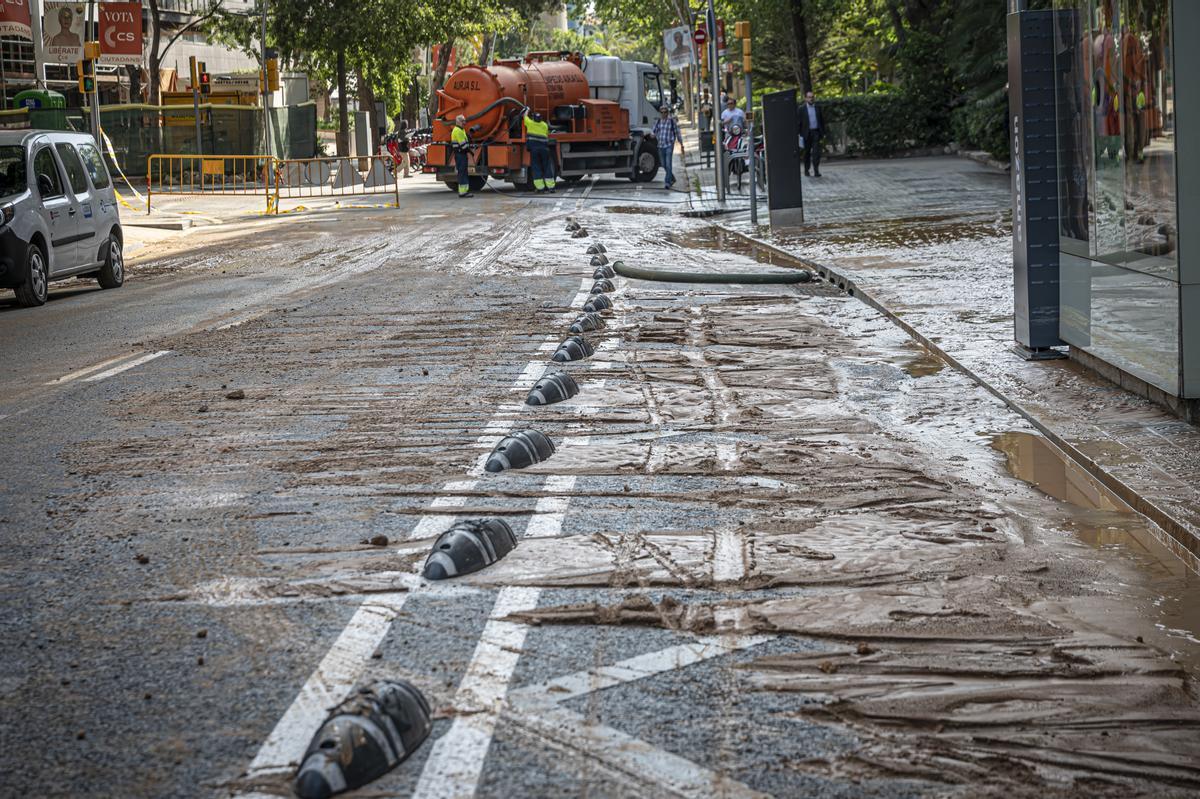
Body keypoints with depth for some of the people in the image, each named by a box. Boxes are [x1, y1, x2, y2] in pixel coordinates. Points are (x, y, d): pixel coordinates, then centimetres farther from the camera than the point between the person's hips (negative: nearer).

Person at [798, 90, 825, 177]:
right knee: (807, 152, 7)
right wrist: (800, 134, -7)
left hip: (816, 133, 1)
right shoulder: (802, 109, 0)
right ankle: (806, 170, 19)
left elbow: (822, 120, 12)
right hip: (807, 133, -1)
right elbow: (799, 122, -1)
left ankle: (816, 171, -11)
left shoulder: (818, 107, 8)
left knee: (816, 152, -9)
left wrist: (823, 133, 7)